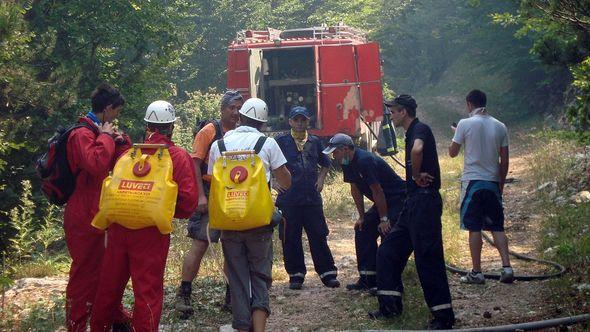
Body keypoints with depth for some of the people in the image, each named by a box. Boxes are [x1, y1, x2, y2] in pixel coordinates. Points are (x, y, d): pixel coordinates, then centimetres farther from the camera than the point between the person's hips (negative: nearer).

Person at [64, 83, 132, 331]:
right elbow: (96, 164, -33)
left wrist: (120, 140, 3)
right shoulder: (83, 134, -16)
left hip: (98, 213, 10)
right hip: (85, 216, -10)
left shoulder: (99, 131, 15)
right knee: (85, 272, -4)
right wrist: (106, 137, -19)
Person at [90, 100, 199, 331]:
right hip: (151, 232, -3)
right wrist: (168, 212, 7)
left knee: (110, 286, 17)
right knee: (148, 291, 3)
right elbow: (189, 200, -10)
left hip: (119, 227, 4)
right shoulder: (179, 157, -3)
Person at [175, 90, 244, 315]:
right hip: (210, 194, -5)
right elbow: (195, 164, -8)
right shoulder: (209, 131, -4)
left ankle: (232, 297, 17)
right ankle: (183, 295, -2)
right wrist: (200, 196, -16)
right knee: (200, 244, -8)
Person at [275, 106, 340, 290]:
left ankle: (328, 274, 8)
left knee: (319, 236, 2)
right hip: (288, 198, -2)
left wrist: (321, 179, 14)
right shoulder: (281, 141, 1)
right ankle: (295, 275, 11)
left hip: (312, 198, 2)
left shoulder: (315, 142, 12)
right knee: (291, 239, 2)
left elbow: (325, 163, 27)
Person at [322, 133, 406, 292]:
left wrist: (384, 219, -21)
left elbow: (377, 191, -25)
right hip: (383, 202, 10)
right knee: (362, 229, 7)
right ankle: (368, 278, 11)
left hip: (399, 199, -10)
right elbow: (355, 190, 11)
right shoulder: (348, 163, 3)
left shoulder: (365, 161, -26)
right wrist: (362, 217, 10)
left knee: (388, 234, -21)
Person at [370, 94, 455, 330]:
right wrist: (417, 177, 12)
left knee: (428, 257, -8)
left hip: (425, 201, -10)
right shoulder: (412, 132, 19)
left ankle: (443, 316, -3)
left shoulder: (420, 130, -13)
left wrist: (417, 176, -21)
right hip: (413, 203, 10)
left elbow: (417, 150, -35)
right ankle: (391, 306, 17)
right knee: (388, 252, 12)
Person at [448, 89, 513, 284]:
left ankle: (476, 272, 1)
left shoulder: (465, 124, -7)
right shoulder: (500, 127, 5)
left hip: (472, 181, -3)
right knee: (497, 228, 9)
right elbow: (504, 160, 6)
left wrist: (457, 136, 18)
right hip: (493, 182, 4)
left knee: (474, 228, 0)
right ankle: (506, 267, -3)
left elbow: (452, 152, 0)